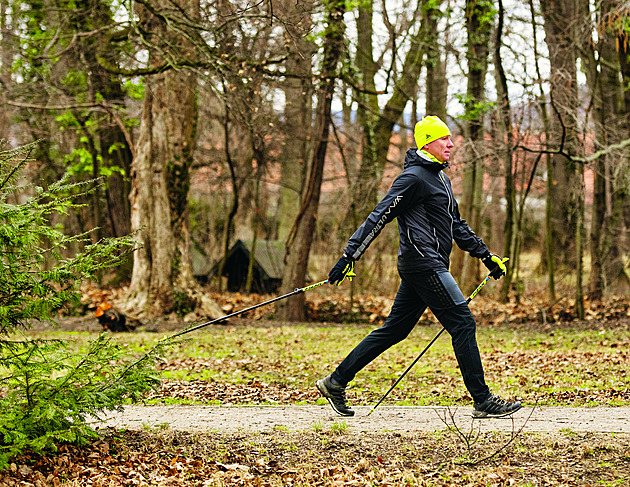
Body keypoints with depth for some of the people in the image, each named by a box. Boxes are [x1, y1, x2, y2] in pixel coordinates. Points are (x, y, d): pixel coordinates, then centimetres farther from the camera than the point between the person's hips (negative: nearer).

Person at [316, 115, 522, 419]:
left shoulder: (440, 178, 21)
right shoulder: (414, 177, -11)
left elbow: (456, 225, 29)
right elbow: (379, 217, -15)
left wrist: (485, 255, 28)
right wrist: (350, 256, -19)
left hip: (428, 266, 10)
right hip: (424, 265, -10)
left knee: (394, 330, 11)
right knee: (463, 324, -9)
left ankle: (336, 382, 15)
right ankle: (483, 402, -6)